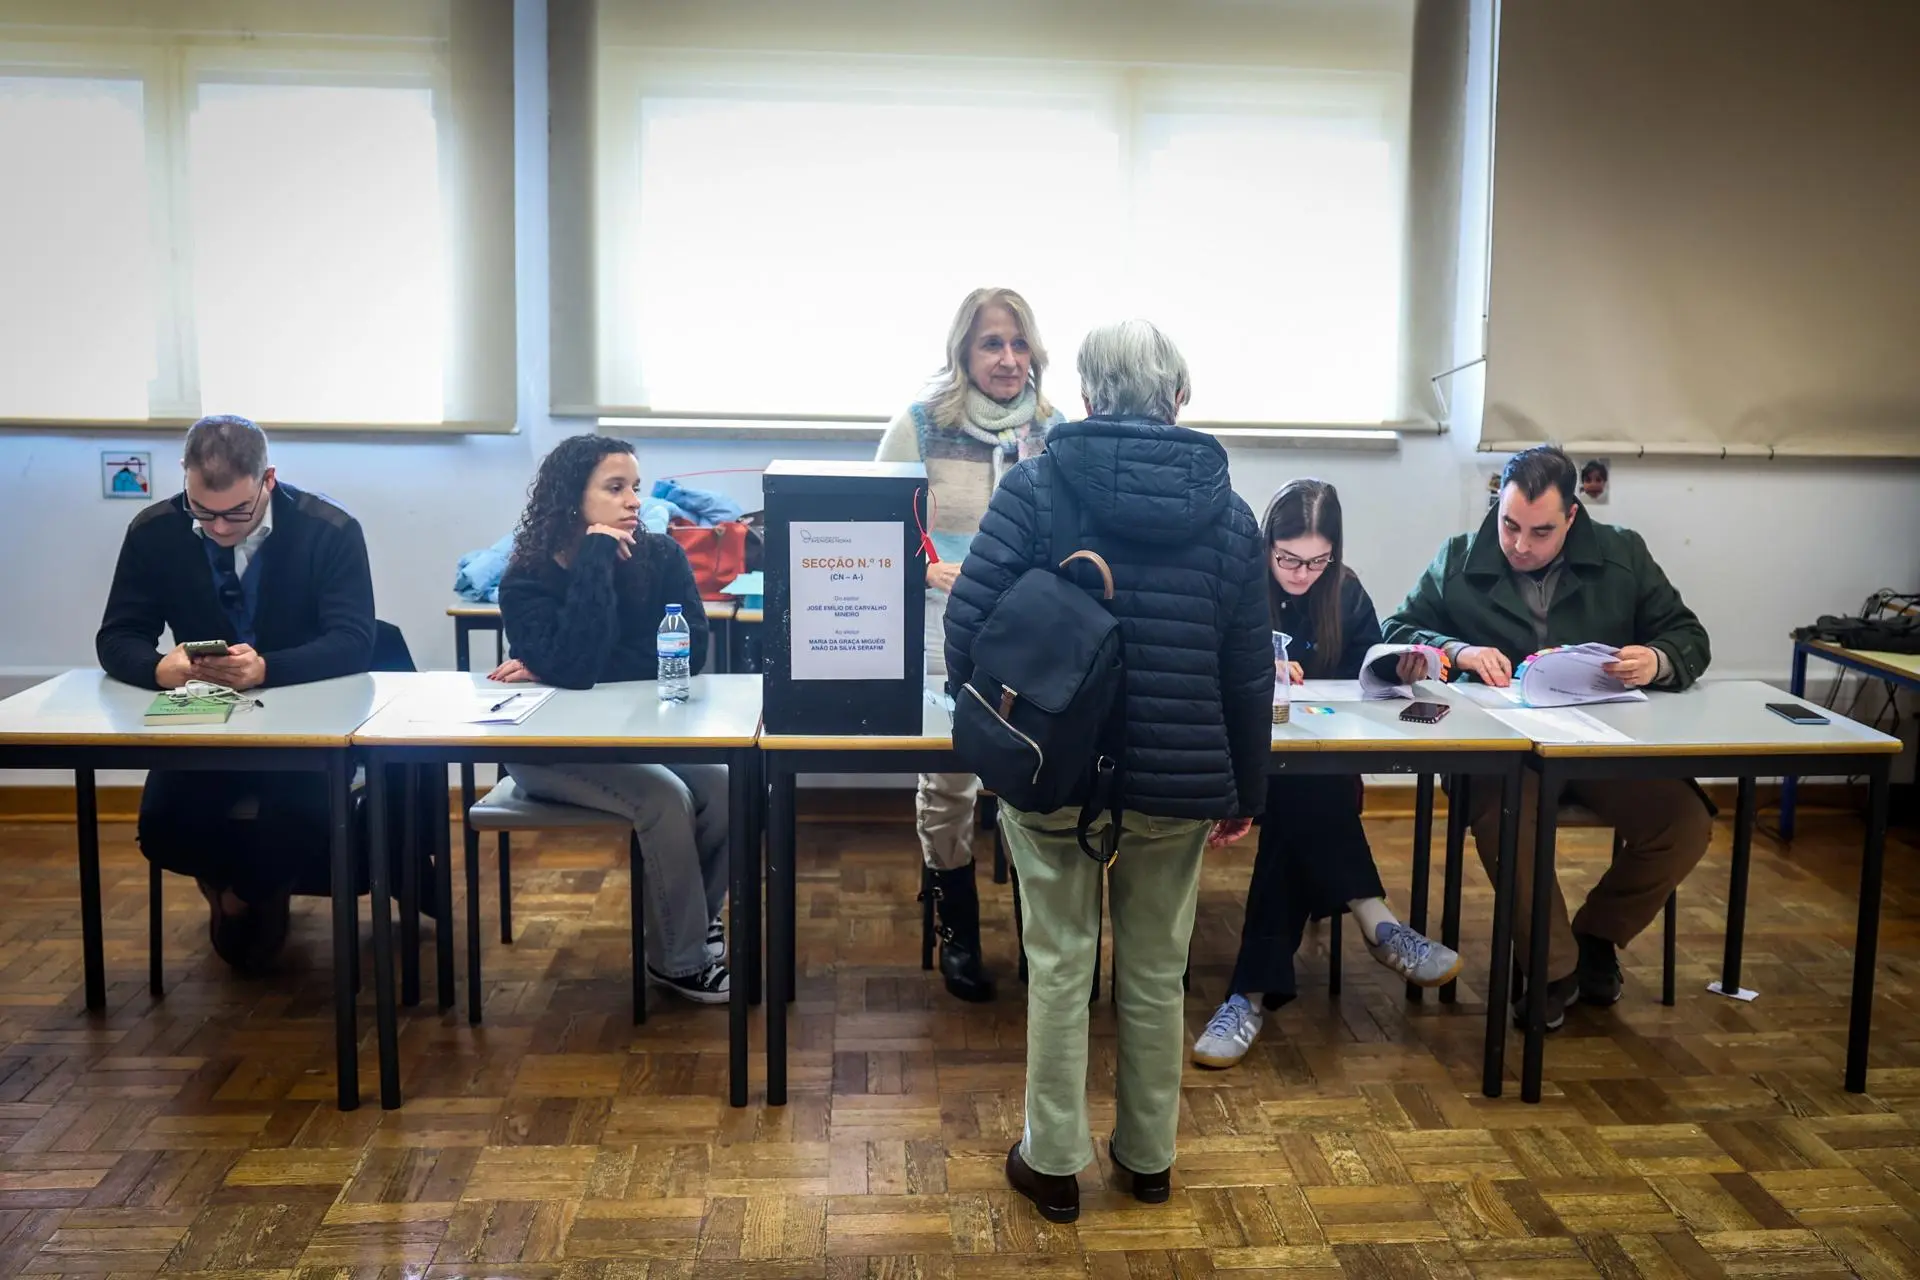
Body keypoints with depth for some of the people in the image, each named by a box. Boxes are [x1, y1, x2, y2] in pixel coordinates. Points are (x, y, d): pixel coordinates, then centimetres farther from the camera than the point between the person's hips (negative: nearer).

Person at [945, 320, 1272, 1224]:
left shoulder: (1035, 486, -7)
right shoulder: (1227, 510, 0)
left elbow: (967, 622, -11)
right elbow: (1248, 671, 2)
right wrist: (1246, 788, 12)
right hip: (1176, 779, 2)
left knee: (1060, 965, 12)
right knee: (1155, 970, 17)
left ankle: (1054, 1162, 21)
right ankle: (1147, 1154, 31)